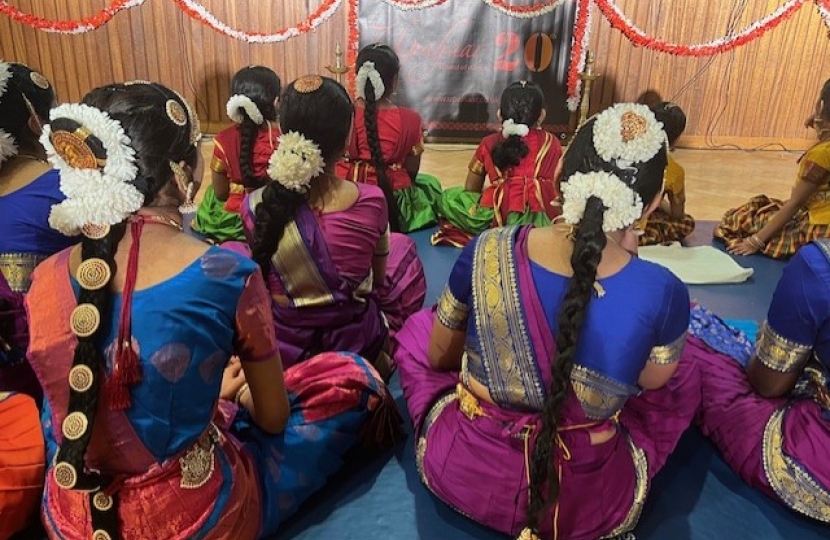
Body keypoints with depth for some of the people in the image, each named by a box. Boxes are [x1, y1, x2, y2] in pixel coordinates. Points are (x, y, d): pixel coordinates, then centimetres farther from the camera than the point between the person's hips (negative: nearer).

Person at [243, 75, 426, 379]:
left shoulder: (255, 206, -21)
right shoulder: (371, 201, -23)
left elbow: (261, 275, 0)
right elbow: (379, 277, -3)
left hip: (283, 348, 1)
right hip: (358, 346, 0)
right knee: (402, 246, 27)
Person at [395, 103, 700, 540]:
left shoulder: (485, 252, -19)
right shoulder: (663, 294, -22)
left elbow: (438, 354, -1)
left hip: (459, 475, 1)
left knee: (417, 327, 24)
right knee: (684, 376, 24)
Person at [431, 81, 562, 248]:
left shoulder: (489, 143, 17)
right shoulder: (551, 142, 19)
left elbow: (471, 188, 23)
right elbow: (557, 186, 26)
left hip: (499, 214, 1)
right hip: (543, 217, 0)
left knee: (446, 198, 22)